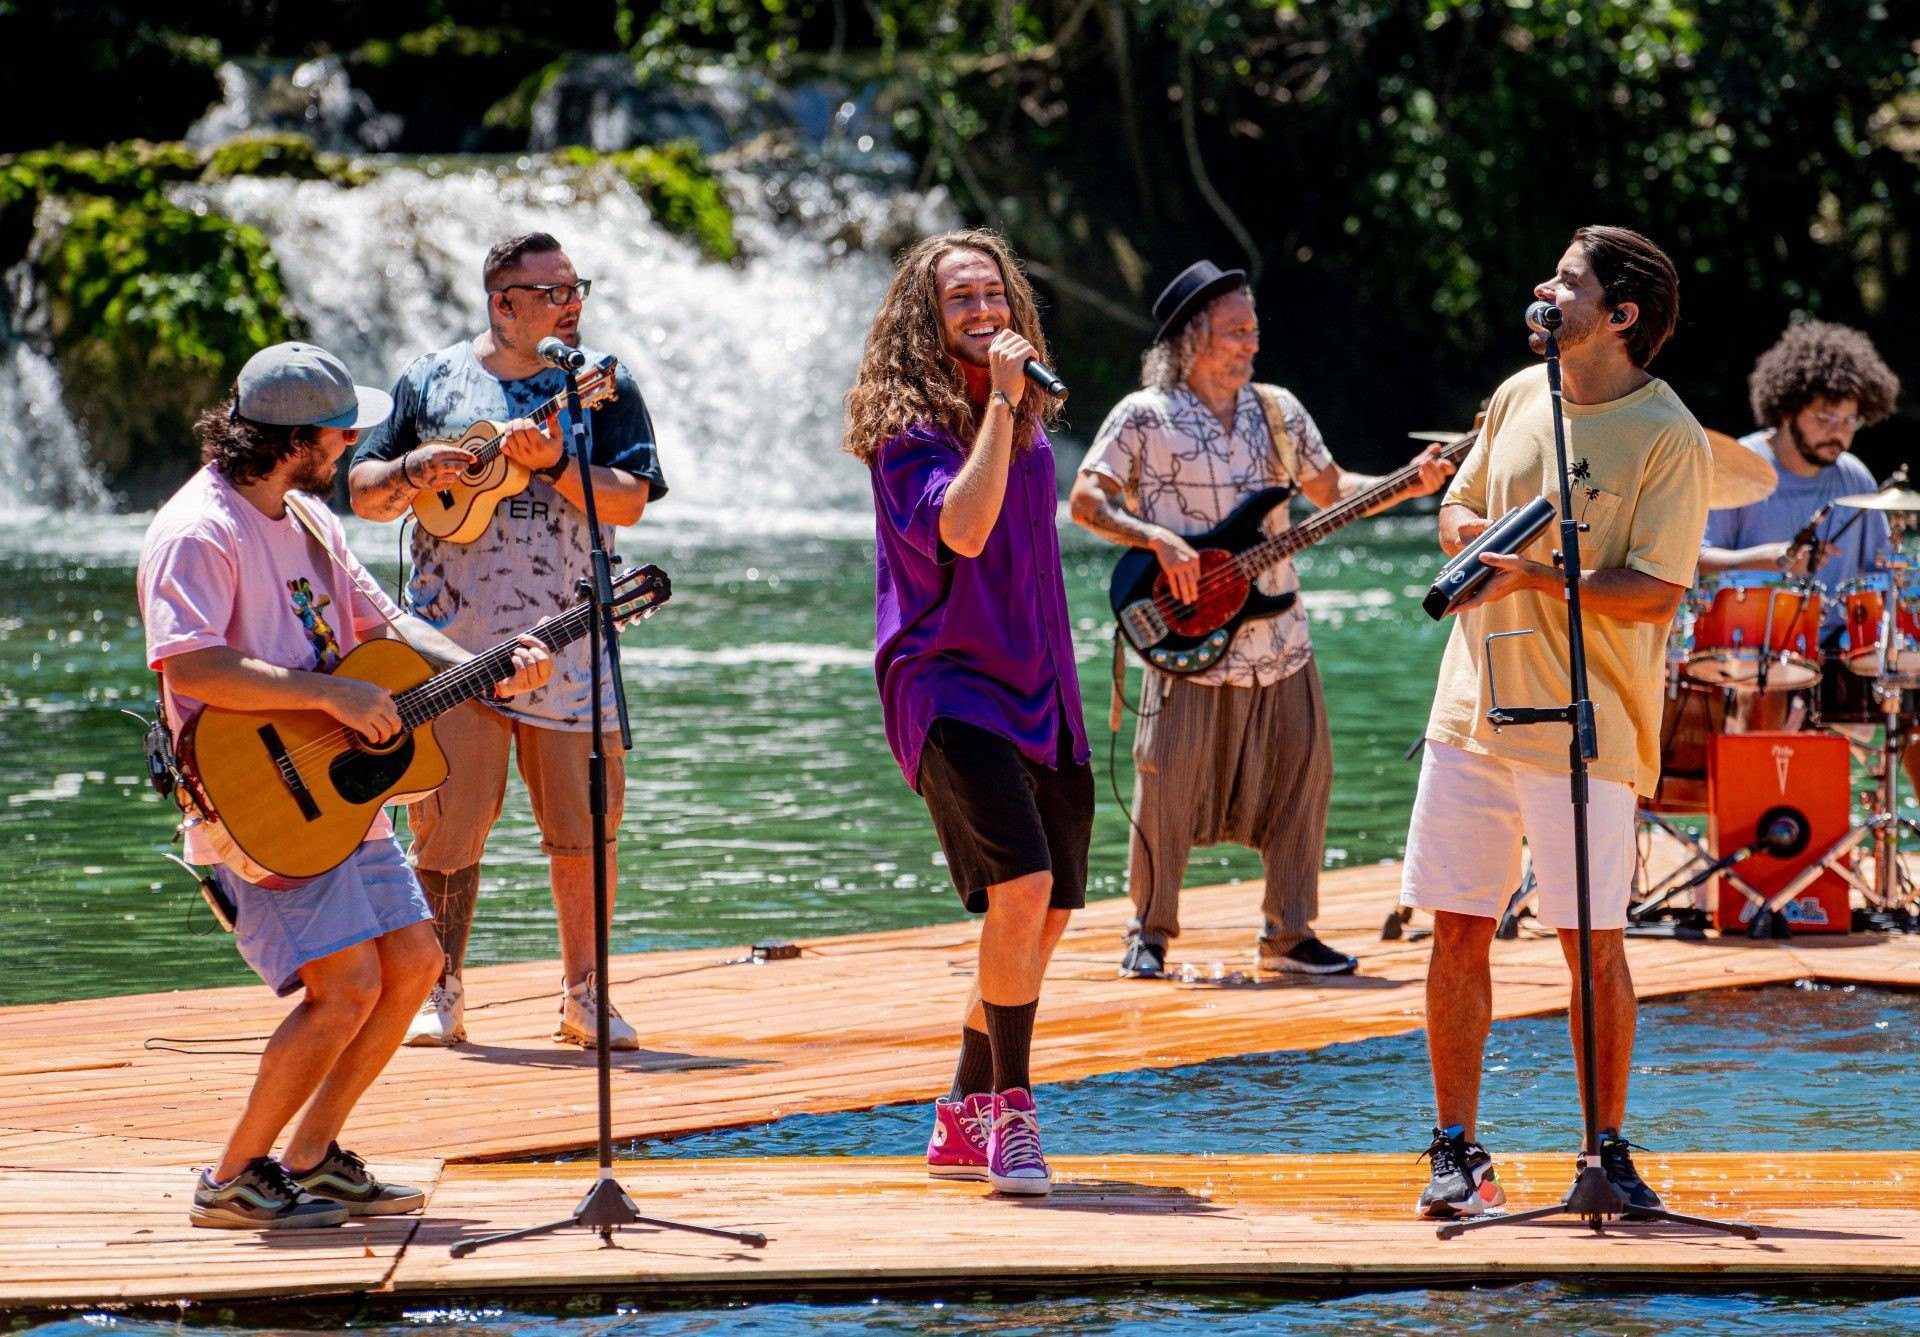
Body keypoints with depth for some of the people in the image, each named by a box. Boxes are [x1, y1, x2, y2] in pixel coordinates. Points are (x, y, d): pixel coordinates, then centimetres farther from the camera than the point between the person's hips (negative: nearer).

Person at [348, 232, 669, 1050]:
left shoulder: (599, 384, 7)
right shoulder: (435, 382, 7)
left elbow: (628, 498, -5)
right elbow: (364, 492, 10)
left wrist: (554, 462, -19)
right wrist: (412, 473, -10)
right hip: (451, 644, 0)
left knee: (585, 825, 0)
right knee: (447, 823, -1)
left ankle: (583, 998, 11)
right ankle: (439, 998, 10)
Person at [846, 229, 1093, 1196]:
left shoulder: (1029, 427, 13)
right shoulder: (907, 427, -9)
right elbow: (961, 529, -26)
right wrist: (999, 403, -23)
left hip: (1037, 693, 8)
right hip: (947, 683, -8)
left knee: (1046, 914, 8)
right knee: (1020, 887, -23)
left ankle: (964, 1124, 21)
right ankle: (1010, 1113, -13)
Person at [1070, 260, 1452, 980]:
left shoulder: (1277, 410, 12)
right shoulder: (1144, 417, -3)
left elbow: (1331, 489, 20)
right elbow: (1086, 499, -7)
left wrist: (1407, 485, 5)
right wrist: (1157, 538, -20)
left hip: (1280, 642, 5)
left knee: (1303, 780, 5)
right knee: (1169, 786, -5)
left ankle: (1287, 934, 15)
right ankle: (1148, 934, 9)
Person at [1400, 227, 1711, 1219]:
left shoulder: (1668, 438, -9)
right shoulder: (1519, 396, 11)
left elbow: (1657, 589, -14)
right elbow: (1459, 504, 23)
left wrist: (1534, 577, -22)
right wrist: (1467, 529, 0)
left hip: (1587, 726, -6)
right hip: (1475, 705, 6)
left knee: (1592, 941, -3)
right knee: (1458, 930, 5)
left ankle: (1608, 1151, 9)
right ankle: (1457, 1149, 12)